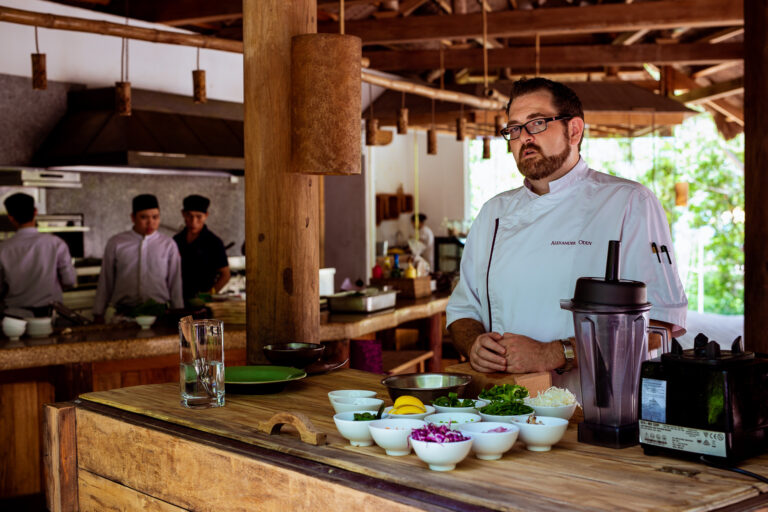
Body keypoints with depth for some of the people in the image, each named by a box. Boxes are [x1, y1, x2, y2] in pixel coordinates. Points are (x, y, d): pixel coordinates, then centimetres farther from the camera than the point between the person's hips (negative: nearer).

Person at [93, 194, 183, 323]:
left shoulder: (169, 245, 8)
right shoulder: (115, 243, 8)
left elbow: (175, 283, 11)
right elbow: (105, 282, 13)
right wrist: (98, 314, 14)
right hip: (124, 314, 0)